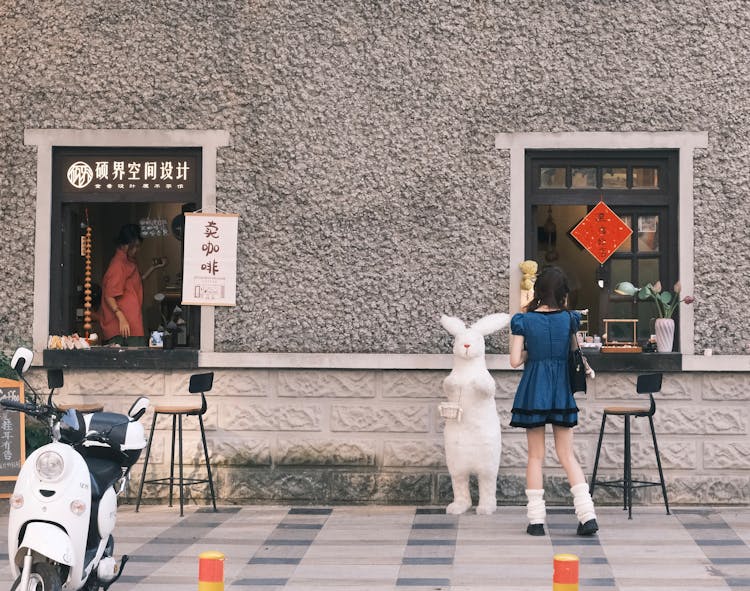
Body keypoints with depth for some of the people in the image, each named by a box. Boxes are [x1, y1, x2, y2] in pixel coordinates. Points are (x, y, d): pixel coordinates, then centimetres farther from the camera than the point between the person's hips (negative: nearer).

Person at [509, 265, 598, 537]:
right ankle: (587, 514, -3)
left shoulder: (523, 320, -7)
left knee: (535, 456, 6)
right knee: (567, 455, 8)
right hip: (561, 392, 2)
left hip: (533, 392, -1)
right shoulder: (569, 319, -1)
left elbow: (515, 360, -11)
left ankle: (536, 519, 5)